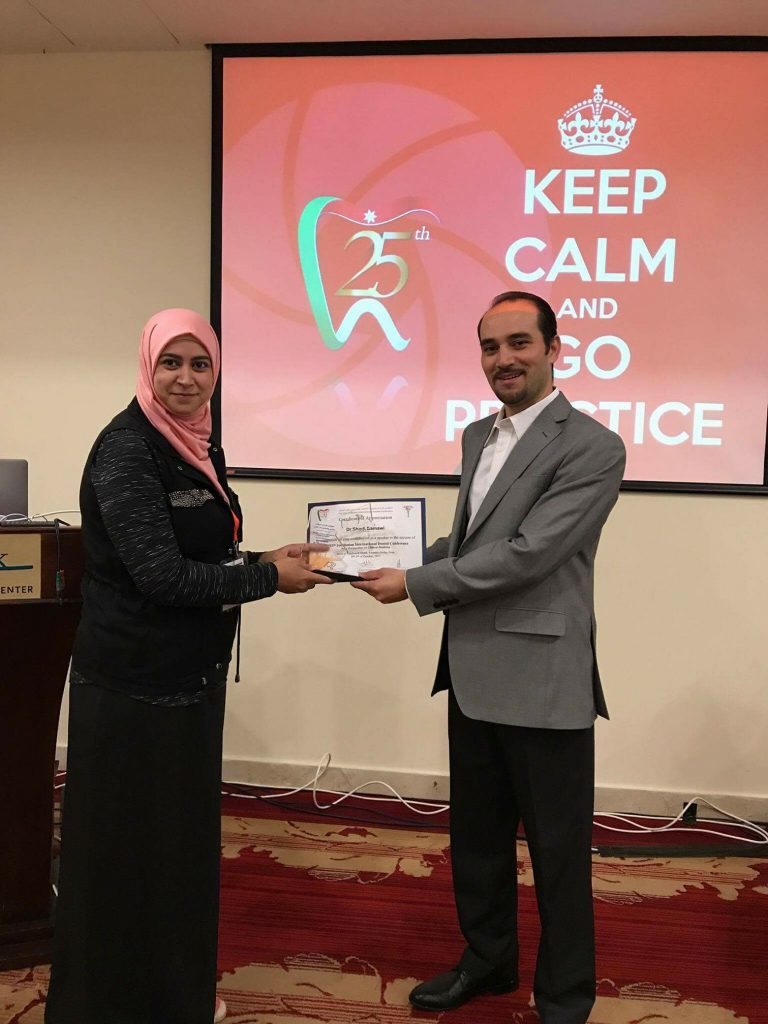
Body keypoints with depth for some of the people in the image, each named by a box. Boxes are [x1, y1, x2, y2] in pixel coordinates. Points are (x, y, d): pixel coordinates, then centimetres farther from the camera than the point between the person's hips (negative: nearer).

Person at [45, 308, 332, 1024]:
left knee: (184, 835, 19)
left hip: (190, 673, 8)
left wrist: (267, 559, 0)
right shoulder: (126, 449, -17)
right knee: (126, 845, 6)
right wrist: (268, 577, -16)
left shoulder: (198, 447, 9)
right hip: (134, 680, -8)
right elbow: (160, 574, -23)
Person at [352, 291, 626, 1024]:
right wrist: (404, 561, -1)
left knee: (557, 851, 9)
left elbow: (526, 553, -22)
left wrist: (414, 585, -17)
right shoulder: (478, 436, 11)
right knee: (475, 834, 22)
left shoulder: (591, 447, -15)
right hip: (472, 674, 8)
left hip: (542, 682, -7)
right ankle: (488, 958, 43)